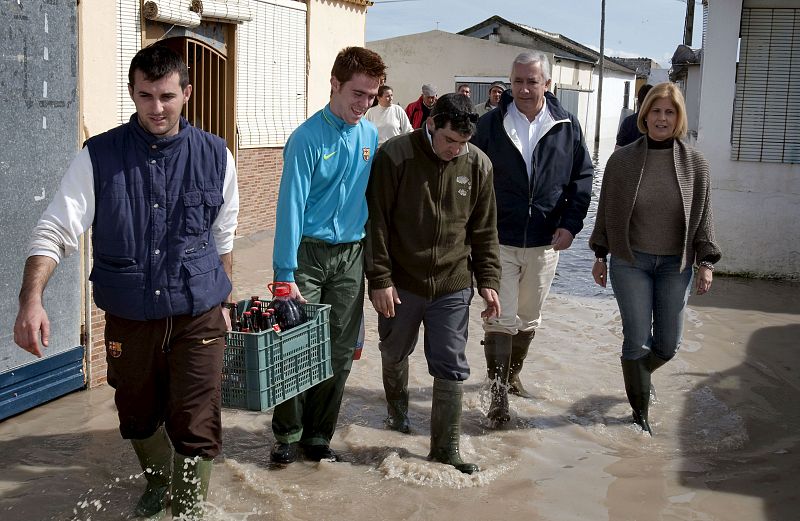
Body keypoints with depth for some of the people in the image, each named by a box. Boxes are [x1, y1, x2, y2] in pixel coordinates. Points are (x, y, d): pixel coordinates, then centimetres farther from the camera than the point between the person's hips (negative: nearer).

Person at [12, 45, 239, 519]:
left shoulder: (215, 156, -3)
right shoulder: (99, 156, -6)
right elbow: (56, 231, -11)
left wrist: (221, 301, 16)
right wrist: (31, 300, -26)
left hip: (197, 319, -1)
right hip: (128, 320, 1)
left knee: (197, 430, -2)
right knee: (139, 420, 19)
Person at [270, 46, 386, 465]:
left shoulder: (371, 136, 4)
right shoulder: (307, 138, -13)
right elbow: (291, 205, -16)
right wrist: (285, 273, -20)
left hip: (351, 255, 5)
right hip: (308, 252, -5)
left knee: (339, 352, 7)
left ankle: (318, 435, 21)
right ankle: (288, 433, 17)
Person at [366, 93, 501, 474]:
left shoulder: (478, 165, -3)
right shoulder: (393, 157, -12)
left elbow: (484, 230, 5)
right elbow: (376, 223, -11)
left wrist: (488, 280, 2)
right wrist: (380, 279, -13)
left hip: (453, 287, 1)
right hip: (400, 285, -1)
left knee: (451, 369, 1)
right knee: (394, 356, 19)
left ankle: (446, 447, 13)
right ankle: (397, 408, 49)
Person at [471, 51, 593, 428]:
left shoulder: (567, 127, 0)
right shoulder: (491, 124, -4)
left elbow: (582, 177, 7)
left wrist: (570, 223, -4)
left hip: (545, 243, 3)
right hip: (500, 241, -2)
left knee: (528, 319, 17)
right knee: (500, 320, -4)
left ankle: (512, 373, 37)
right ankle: (498, 392, 4)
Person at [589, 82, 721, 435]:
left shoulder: (694, 163, 0)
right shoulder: (622, 160, -3)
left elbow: (703, 216, 4)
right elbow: (607, 211, 4)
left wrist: (706, 262, 0)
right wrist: (600, 255, 5)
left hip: (675, 264, 2)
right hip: (630, 262, -2)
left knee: (668, 345, 7)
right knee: (637, 342, -3)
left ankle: (639, 375, 40)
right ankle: (640, 412, 15)